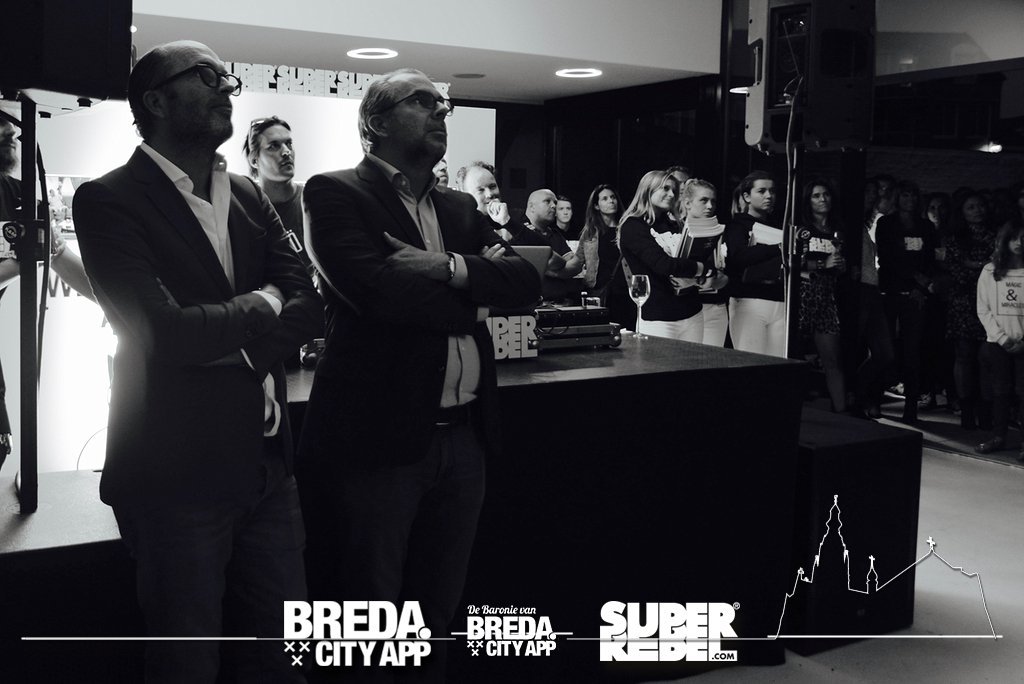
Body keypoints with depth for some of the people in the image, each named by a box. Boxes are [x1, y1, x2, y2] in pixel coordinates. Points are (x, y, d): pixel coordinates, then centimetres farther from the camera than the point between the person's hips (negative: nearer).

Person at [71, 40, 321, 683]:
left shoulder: (249, 196, 11)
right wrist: (258, 305, -6)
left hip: (266, 463, 6)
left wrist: (230, 344, -15)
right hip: (177, 470, -5)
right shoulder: (109, 200, -8)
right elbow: (164, 330, -20)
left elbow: (307, 303, 1)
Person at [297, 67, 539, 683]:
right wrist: (473, 296, -6)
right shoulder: (336, 193, -4)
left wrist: (452, 268, -15)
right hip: (375, 440, -6)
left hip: (462, 440, 6)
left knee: (437, 616, 18)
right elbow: (376, 287, -20)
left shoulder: (461, 209, 16)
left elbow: (527, 281, 3)